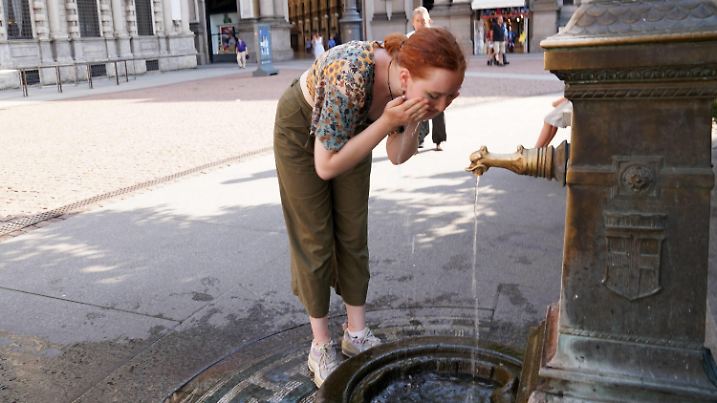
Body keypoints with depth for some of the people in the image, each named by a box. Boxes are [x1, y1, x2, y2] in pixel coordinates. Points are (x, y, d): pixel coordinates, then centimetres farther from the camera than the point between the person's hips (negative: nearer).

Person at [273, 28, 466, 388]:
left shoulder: (413, 84, -23)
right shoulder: (352, 78, -42)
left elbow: (398, 157, -10)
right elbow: (326, 166, -32)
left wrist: (412, 123, -30)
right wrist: (386, 122, -38)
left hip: (350, 131, 5)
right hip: (303, 131, -5)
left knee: (354, 235, 8)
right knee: (315, 240, 1)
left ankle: (356, 333, 23)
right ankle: (321, 346, 16)